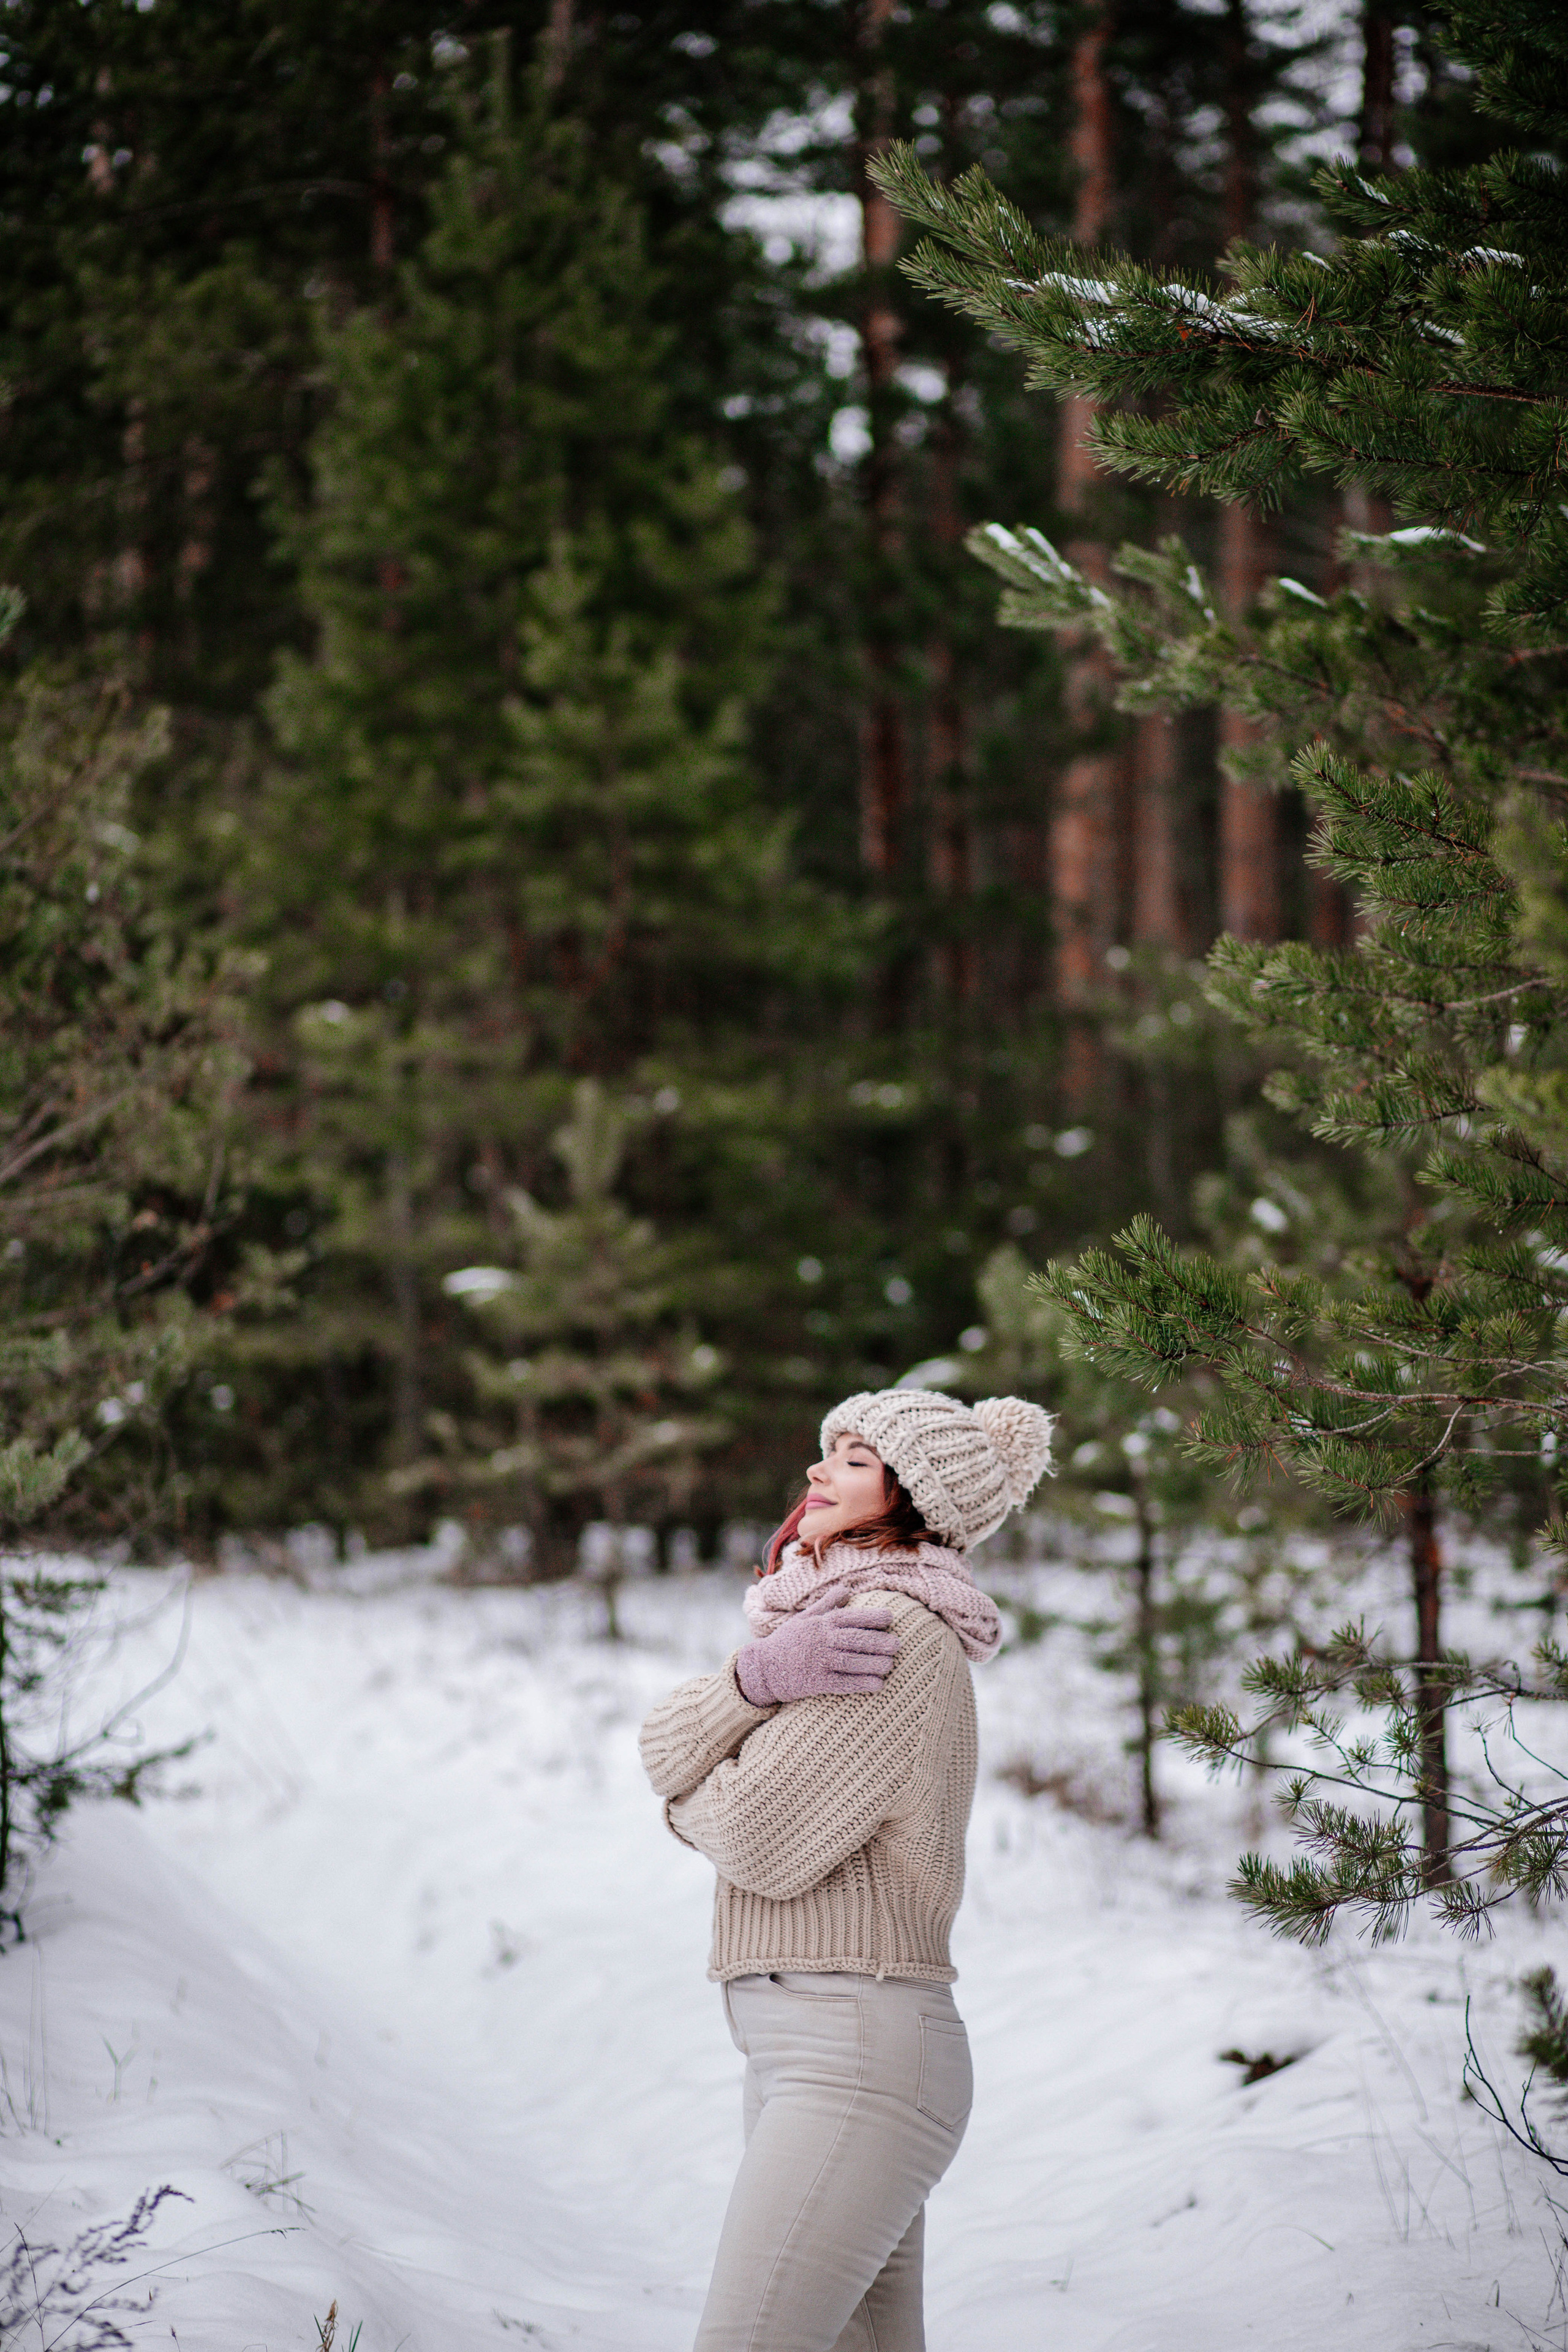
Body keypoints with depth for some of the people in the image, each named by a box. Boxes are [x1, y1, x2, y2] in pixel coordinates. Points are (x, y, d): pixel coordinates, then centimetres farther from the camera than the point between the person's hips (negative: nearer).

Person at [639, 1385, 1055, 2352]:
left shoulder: (902, 1631, -12)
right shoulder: (816, 1623, 17)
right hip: (796, 2045, 9)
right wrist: (758, 1677, -15)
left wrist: (697, 1799, 7)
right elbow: (668, 1752, 5)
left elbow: (764, 1838, -16)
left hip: (862, 2048, -9)